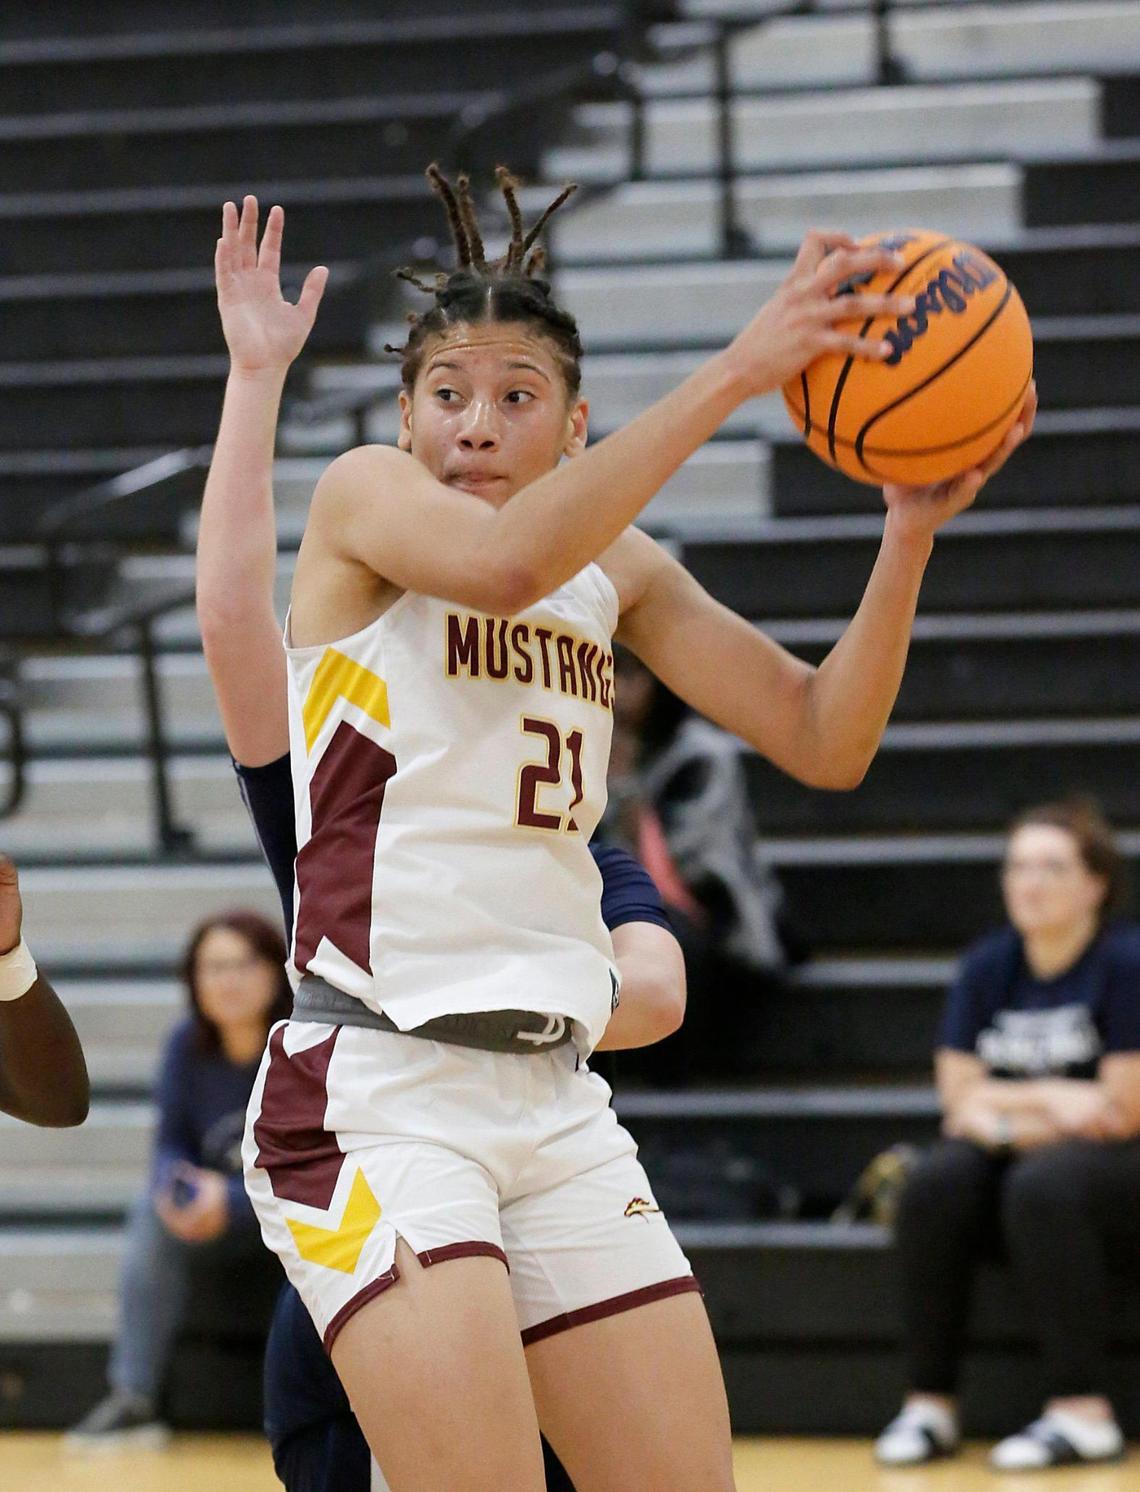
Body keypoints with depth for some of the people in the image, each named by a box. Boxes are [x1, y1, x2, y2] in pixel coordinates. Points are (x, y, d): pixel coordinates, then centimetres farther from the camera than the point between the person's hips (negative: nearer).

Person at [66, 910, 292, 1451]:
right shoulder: (187, 1044, -3)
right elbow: (173, 1144, 2)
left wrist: (231, 1200, -33)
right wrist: (177, 1189, -23)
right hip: (222, 1224, 4)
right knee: (152, 1216, -24)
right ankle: (133, 1401, -29)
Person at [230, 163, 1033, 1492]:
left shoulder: (620, 571, 15)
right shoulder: (363, 496, -2)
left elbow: (824, 742, 9)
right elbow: (501, 564, -25)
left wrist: (911, 531, -6)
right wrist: (733, 374, -26)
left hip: (557, 1100, 7)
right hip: (374, 1088, -7)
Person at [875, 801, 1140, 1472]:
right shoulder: (988, 968, 6)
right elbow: (963, 1096, 4)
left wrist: (1005, 1109, -8)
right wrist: (1052, 1099, -13)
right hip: (1011, 1160, 5)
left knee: (1042, 1184, -36)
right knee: (935, 1186, -25)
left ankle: (1083, 1412, -36)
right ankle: (930, 1404, -21)